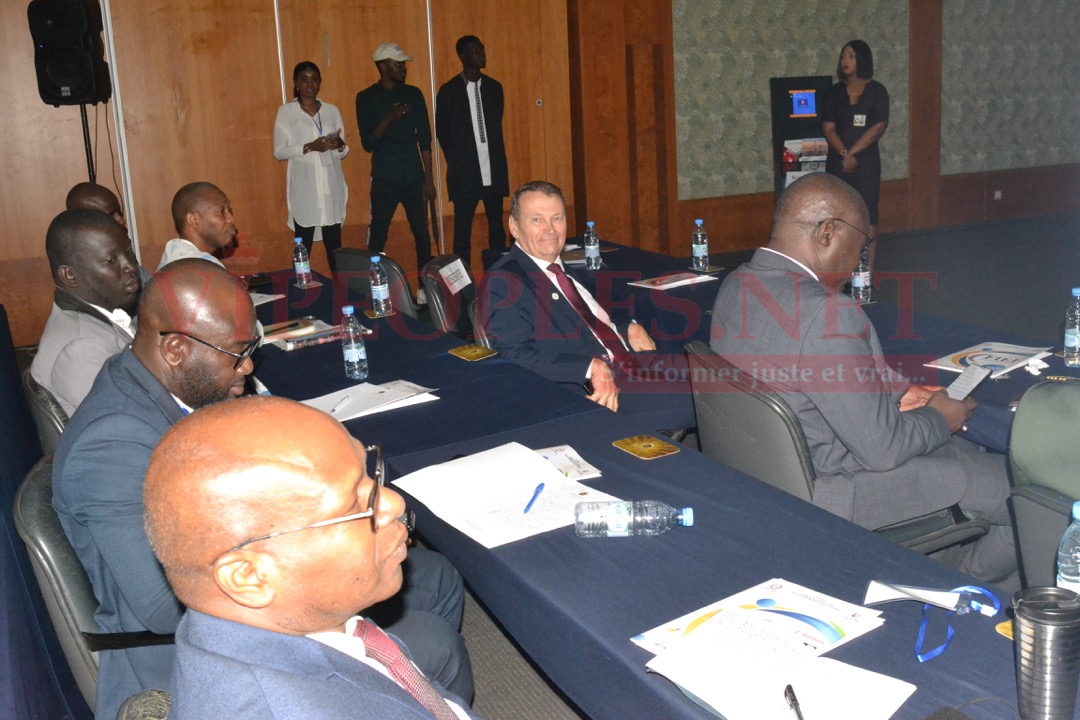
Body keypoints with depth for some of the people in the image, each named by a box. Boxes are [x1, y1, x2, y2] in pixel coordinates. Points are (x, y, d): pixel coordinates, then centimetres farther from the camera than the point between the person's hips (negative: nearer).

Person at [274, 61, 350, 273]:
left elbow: (343, 153, 12)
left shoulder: (332, 111, 10)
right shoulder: (286, 111, 1)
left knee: (334, 243, 3)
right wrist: (309, 147, -17)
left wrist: (340, 145, -12)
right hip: (304, 188, -3)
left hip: (331, 187, 3)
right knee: (303, 244, -2)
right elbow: (279, 151, -3)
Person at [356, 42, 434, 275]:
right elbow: (368, 143, -4)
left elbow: (424, 139, 7)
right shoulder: (366, 98, 1)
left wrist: (428, 178, 3)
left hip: (414, 177, 2)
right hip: (384, 178, -2)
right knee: (377, 237, -3)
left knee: (422, 233, 2)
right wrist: (389, 119, -20)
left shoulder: (413, 94, 7)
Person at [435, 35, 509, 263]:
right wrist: (456, 161, 2)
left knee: (497, 227, 7)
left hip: (494, 171, 3)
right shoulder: (449, 91, -2)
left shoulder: (494, 87, 9)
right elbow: (441, 130, 3)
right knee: (463, 230, 0)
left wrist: (497, 158, 10)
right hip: (465, 173, -3)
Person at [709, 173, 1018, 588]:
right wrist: (940, 418, -4)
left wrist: (894, 393, 7)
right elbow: (882, 450, -24)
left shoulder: (735, 285, -3)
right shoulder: (827, 314, -31)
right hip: (832, 494, -9)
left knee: (962, 449, 25)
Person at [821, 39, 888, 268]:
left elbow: (879, 128, -8)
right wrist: (844, 153, -16)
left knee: (867, 215, -2)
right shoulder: (835, 92, 7)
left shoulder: (877, 91, 0)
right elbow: (828, 129, -2)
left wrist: (853, 153, -13)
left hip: (866, 161, -2)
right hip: (837, 161, 2)